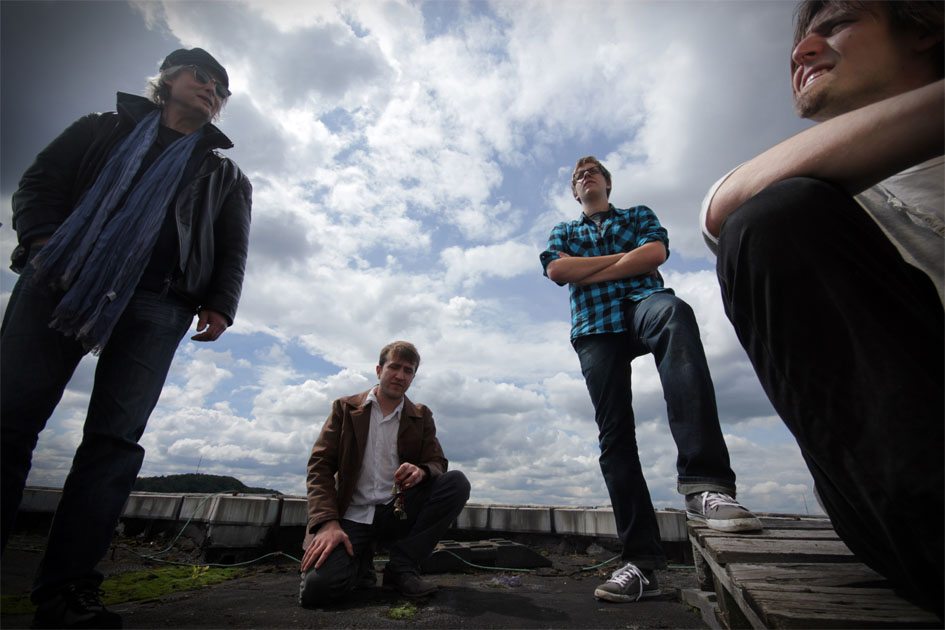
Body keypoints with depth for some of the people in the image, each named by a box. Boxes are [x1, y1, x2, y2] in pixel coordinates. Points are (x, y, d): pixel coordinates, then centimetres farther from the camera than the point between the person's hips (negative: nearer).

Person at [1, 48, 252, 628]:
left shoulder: (226, 175, 24)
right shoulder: (103, 129, 27)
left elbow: (233, 250, 12)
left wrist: (220, 305, -5)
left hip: (157, 303, -1)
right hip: (59, 277, 2)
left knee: (115, 438, -8)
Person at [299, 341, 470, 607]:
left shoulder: (421, 416, 9)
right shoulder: (345, 408, 4)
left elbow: (438, 462, 3)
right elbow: (319, 466, -3)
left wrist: (422, 471, -24)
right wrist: (328, 523, -18)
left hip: (399, 512, 2)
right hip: (353, 515, -2)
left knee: (457, 481, -21)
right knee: (317, 587, -28)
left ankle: (402, 566, -8)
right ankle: (360, 561, 8)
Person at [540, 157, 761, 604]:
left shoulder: (639, 215, 28)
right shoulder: (563, 232, 30)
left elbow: (655, 253, 5)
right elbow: (556, 270, 7)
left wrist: (590, 273, 2)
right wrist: (621, 258, 6)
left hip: (642, 301, -1)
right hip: (594, 325, 2)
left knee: (674, 313, -40)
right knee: (614, 432, -10)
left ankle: (703, 483, -45)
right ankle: (641, 560, -7)